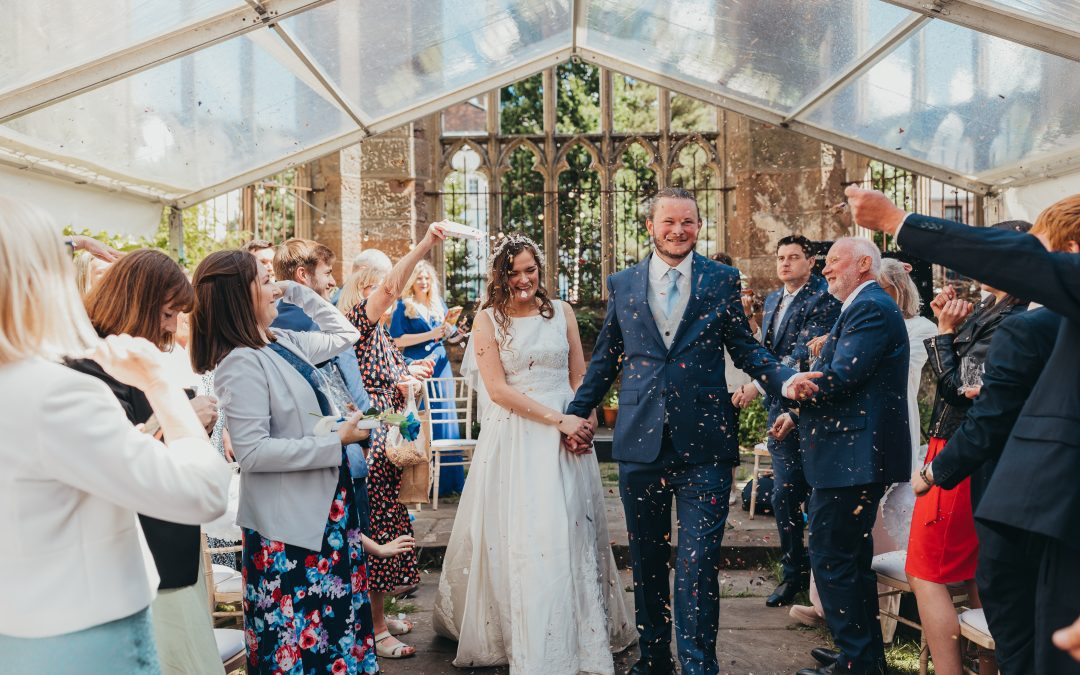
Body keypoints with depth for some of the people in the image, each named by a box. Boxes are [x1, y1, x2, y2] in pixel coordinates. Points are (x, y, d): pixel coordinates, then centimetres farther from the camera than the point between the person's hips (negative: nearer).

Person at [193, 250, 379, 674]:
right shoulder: (242, 362, -19)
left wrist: (298, 291, 10)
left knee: (335, 617, 19)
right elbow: (252, 451, -24)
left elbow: (344, 335, 21)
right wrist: (335, 441, -21)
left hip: (322, 509, 8)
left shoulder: (283, 343, 6)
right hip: (287, 526, -8)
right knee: (297, 638, 6)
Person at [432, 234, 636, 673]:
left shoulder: (561, 312, 8)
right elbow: (497, 388, -9)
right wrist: (556, 418, -15)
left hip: (566, 435, 2)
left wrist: (582, 422, -7)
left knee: (568, 534, 6)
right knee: (518, 537, 1)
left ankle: (580, 633, 23)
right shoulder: (488, 320, -1)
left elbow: (579, 378, 11)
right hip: (514, 439, -2)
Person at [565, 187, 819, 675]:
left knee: (698, 562, -2)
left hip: (703, 443, -2)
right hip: (640, 442, 2)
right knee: (646, 559, 14)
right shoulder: (622, 284, 7)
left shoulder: (722, 280, 4)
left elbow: (744, 348, 5)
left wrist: (786, 378, -11)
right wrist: (578, 412, 14)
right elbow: (605, 359, 14)